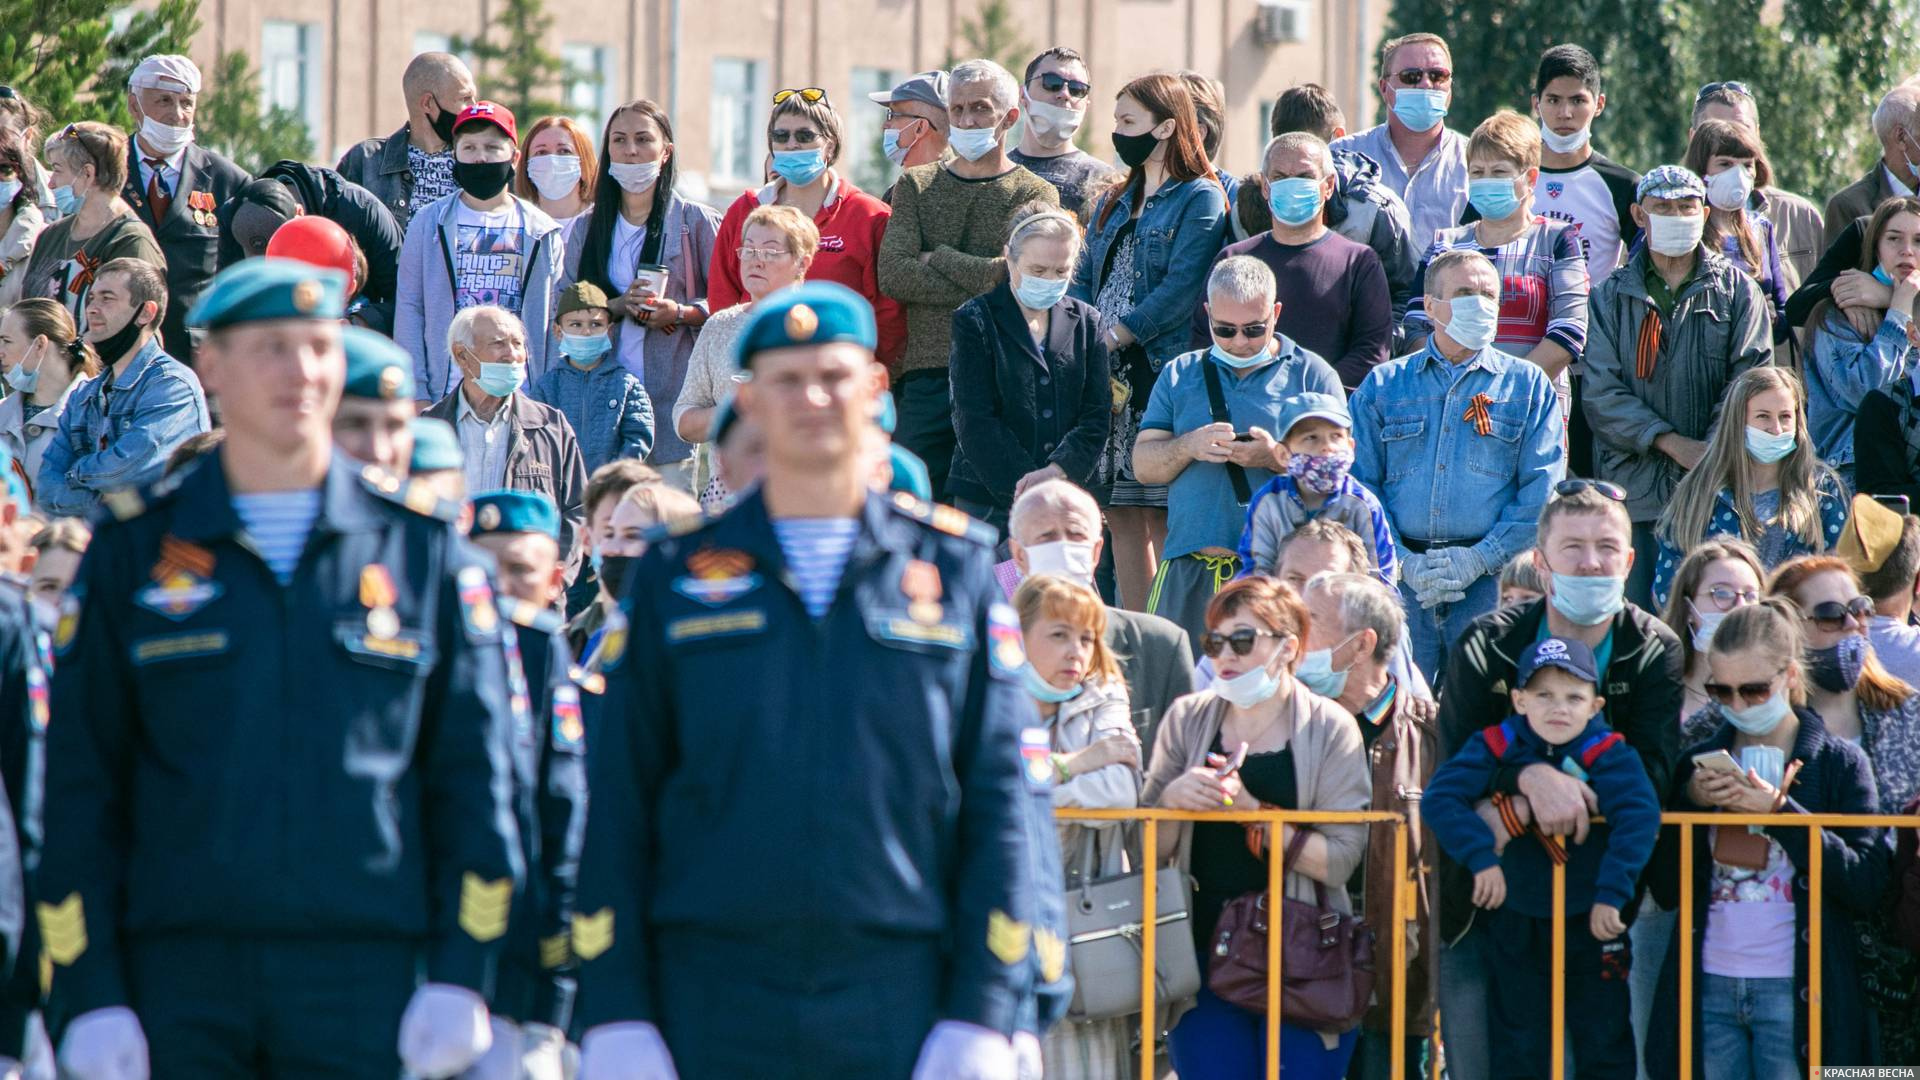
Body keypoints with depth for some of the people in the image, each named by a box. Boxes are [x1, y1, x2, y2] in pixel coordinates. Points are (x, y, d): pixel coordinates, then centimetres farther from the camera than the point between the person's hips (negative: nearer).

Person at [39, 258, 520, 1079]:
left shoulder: (423, 551, 9)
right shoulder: (132, 556, 8)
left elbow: (473, 775, 8)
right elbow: (79, 787, 6)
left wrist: (460, 978, -2)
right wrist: (90, 996, -3)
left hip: (363, 977, 0)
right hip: (183, 974, 0)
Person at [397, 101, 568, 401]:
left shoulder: (542, 232, 11)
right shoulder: (429, 223, 8)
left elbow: (553, 321, 11)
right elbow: (409, 309, 5)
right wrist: (416, 392, -3)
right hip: (448, 394, -1)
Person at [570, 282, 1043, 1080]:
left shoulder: (955, 567, 8)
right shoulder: (675, 577, 9)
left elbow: (1001, 802, 5)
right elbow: (617, 807, 6)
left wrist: (982, 1016, -4)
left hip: (899, 1006, 0)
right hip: (713, 1006, 0)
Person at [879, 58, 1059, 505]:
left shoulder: (1034, 194, 7)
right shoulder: (916, 186, 14)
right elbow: (892, 275, -1)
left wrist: (937, 258, -1)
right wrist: (982, 286, -8)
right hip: (925, 377, 2)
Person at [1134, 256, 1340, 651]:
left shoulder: (1312, 376, 7)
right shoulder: (1180, 375, 16)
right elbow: (1143, 464, 9)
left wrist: (1276, 457, -17)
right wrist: (1189, 446, -11)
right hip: (1187, 574, 3)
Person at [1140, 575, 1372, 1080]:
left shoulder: (1329, 727, -1)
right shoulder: (1187, 719, 8)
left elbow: (1339, 860, -9)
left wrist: (1252, 809, -20)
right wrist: (1173, 798, -11)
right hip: (1206, 954, 2)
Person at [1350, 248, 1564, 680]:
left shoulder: (1528, 386, 11)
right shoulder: (1382, 386, 14)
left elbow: (1542, 491, 2)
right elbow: (1361, 483, 7)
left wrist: (1479, 559, -10)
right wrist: (1402, 562, -8)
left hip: (1490, 581, -1)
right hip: (1401, 580, 1)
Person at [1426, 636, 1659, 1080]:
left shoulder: (1607, 752, -14)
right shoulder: (1497, 747, -10)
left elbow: (1640, 815, -28)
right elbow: (1439, 797, -19)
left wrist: (1613, 893, -37)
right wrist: (1481, 856, -31)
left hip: (1592, 923, -1)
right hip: (1518, 922, 1)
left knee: (1605, 1042, 7)